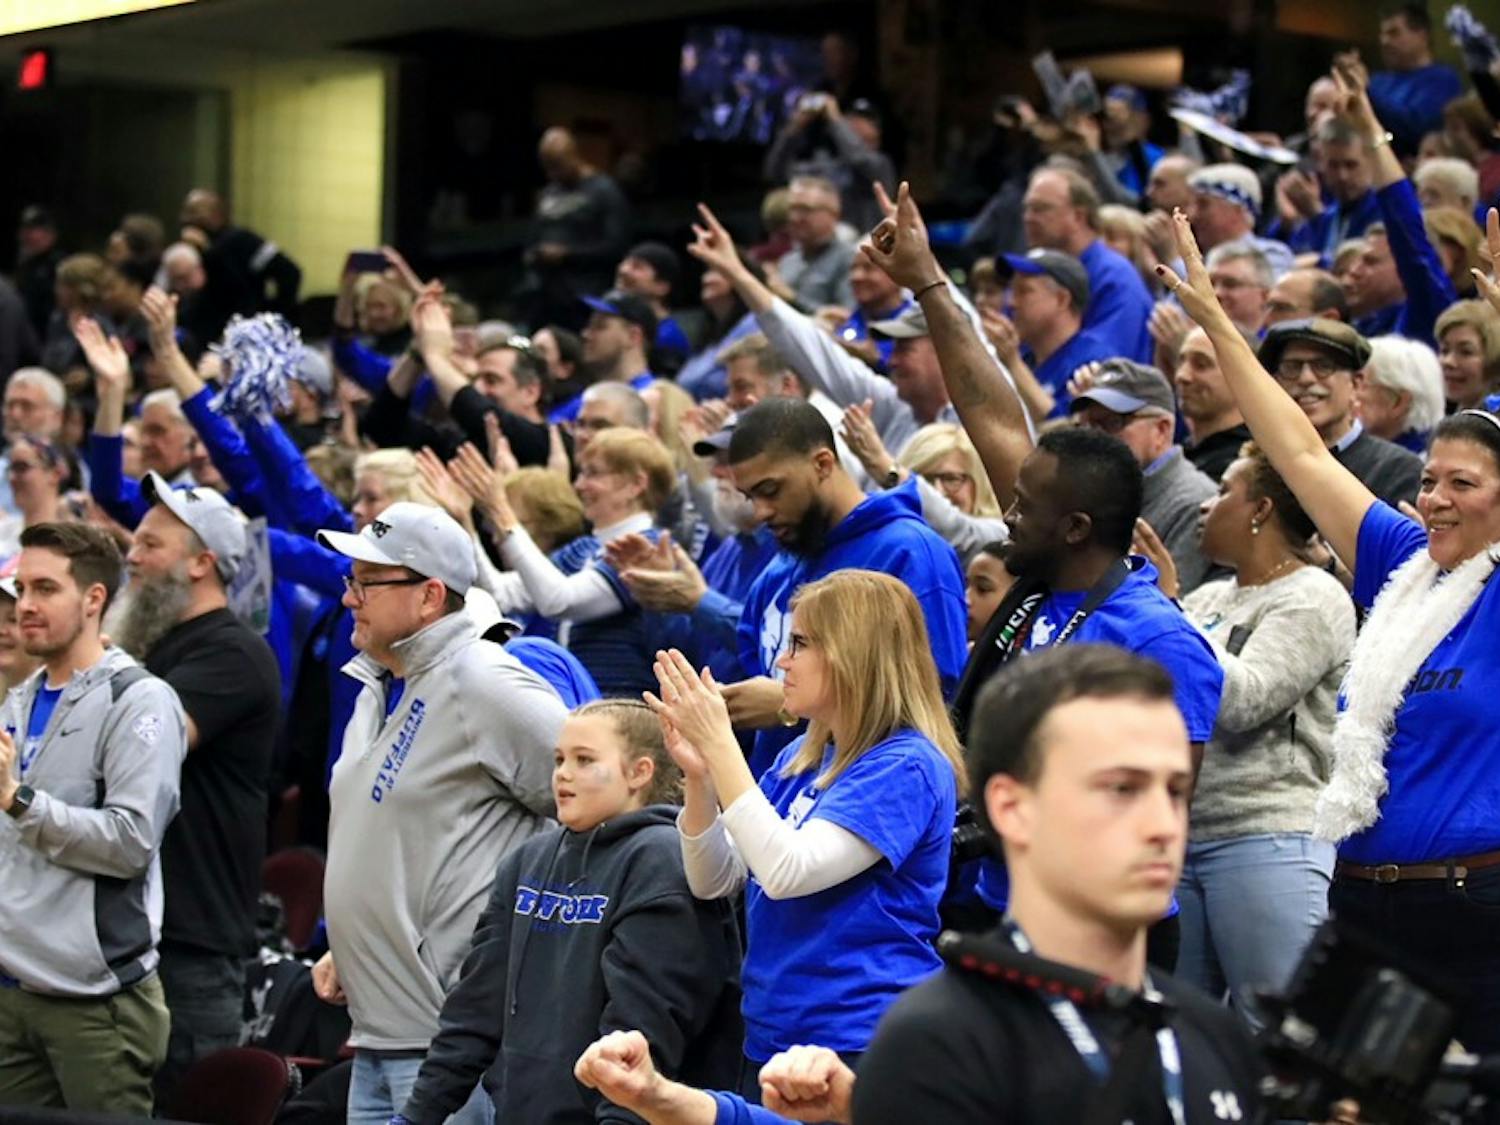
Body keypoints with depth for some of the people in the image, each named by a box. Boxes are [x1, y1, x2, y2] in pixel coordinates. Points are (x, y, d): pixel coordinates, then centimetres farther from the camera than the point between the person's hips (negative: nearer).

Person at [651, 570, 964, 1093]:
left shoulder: (905, 766, -14)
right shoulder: (802, 756, 10)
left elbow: (789, 872, -24)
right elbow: (715, 882, 8)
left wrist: (719, 742, -23)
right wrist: (698, 773, -7)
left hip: (857, 1044, -7)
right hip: (770, 1035, 7)